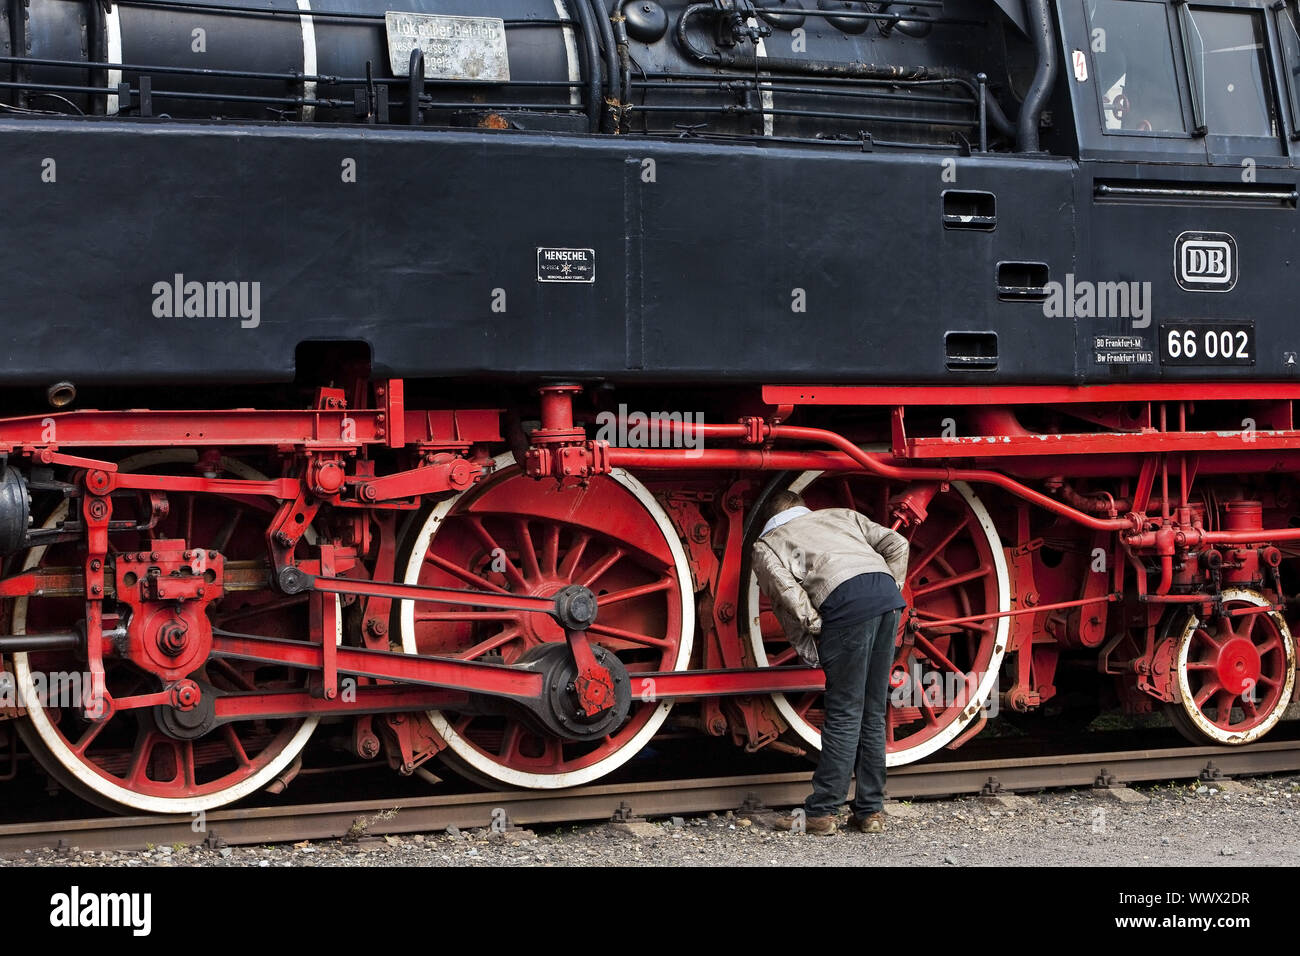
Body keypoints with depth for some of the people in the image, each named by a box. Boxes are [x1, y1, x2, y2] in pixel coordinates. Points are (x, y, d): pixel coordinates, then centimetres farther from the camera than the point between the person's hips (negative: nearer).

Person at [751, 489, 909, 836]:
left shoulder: (766, 544, 20)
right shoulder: (839, 515, 35)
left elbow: (784, 588, -1)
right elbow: (896, 544, 23)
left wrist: (814, 631, 5)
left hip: (845, 600, -5)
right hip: (887, 592, 5)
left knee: (844, 713, -1)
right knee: (873, 713, 12)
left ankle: (820, 813, 2)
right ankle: (870, 811, 16)